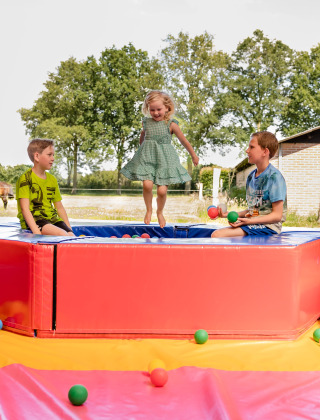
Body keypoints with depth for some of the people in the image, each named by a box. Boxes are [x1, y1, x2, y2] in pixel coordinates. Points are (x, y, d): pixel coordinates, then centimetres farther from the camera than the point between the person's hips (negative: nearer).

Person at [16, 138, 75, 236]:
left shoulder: (52, 179, 17)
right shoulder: (25, 179, -5)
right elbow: (25, 209, -14)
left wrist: (69, 228, 9)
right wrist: (36, 232, -26)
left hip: (52, 219, 7)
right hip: (33, 220, -7)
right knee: (62, 234, -30)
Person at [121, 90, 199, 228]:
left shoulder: (171, 124, -3)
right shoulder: (146, 122, 5)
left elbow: (184, 141, 7)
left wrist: (194, 155, 16)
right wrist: (141, 150, 37)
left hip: (164, 159, -2)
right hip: (147, 158, 2)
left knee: (162, 191, -8)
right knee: (147, 184, -19)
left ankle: (160, 212, 23)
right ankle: (149, 210, 8)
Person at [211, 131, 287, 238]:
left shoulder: (274, 176, -11)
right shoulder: (251, 176, 15)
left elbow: (277, 215, -13)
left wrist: (249, 221, -21)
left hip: (268, 226, -8)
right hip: (252, 223, 8)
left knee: (218, 235, -26)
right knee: (215, 234, -12)